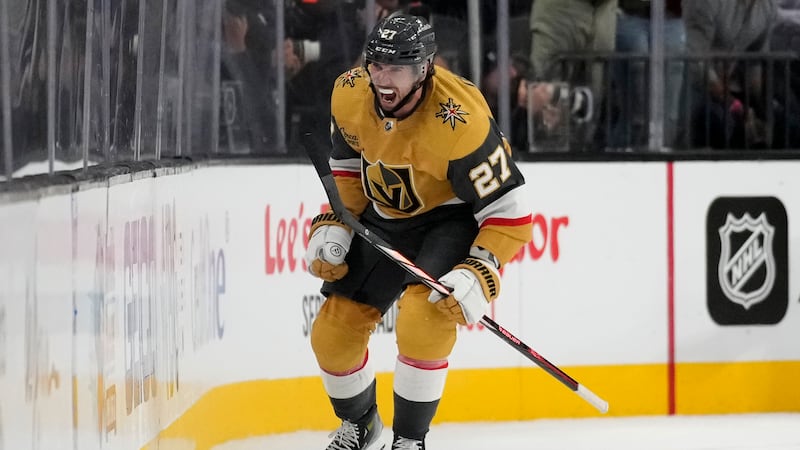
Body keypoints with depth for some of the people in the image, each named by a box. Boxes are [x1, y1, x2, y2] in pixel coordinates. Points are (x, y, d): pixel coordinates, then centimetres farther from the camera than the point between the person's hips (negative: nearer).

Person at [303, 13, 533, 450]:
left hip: (454, 218, -6)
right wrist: (334, 226, -3)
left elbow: (509, 212, -28)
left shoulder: (458, 123, -34)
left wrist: (479, 277, -37)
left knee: (423, 316, -30)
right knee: (333, 331, 3)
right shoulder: (349, 93, -16)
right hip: (386, 220, 6)